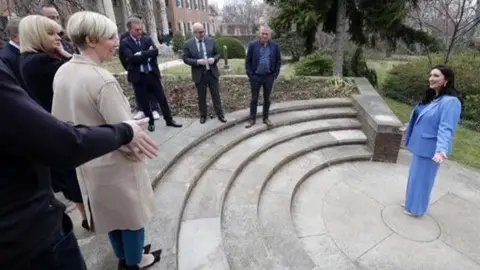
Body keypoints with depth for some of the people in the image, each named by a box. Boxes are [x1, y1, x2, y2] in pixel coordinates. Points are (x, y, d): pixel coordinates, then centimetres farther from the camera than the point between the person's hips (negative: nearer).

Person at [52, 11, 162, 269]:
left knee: (111, 211, 25)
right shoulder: (103, 80, -27)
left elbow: (60, 120, 7)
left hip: (87, 161, 8)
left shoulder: (61, 73, -2)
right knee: (132, 213, 16)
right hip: (116, 163, -8)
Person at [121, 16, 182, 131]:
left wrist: (141, 54, -16)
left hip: (152, 74, 3)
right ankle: (151, 122, 23)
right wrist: (147, 55, -13)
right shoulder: (125, 42, -4)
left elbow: (155, 52, -10)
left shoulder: (147, 39, 7)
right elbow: (132, 58, -19)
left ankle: (169, 120, 19)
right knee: (144, 101, 7)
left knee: (162, 98, 7)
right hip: (138, 77, -3)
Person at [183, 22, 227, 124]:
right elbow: (185, 59, -4)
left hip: (212, 73, 1)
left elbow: (218, 54, 8)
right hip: (199, 75, -1)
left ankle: (220, 114, 18)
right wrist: (198, 62, -19)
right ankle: (203, 115, 27)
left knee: (216, 95, 7)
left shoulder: (211, 41, 4)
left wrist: (214, 59, -14)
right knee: (201, 97, 11)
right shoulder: (188, 44, -3)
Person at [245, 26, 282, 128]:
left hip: (269, 77, 1)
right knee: (254, 98, 7)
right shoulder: (252, 45, -5)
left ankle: (266, 118, 23)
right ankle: (252, 119, 17)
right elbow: (248, 61, -2)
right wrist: (250, 75, -7)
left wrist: (275, 75, -2)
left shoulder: (275, 46, -1)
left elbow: (278, 61, 5)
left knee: (267, 98, 10)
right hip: (255, 77, -1)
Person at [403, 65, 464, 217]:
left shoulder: (450, 102, -22)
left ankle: (416, 208, 23)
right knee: (415, 175, 20)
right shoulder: (431, 97, 6)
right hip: (420, 145, 9)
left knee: (422, 178, 5)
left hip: (430, 149, -9)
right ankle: (412, 202, 37)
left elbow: (446, 129, -30)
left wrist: (442, 150, -41)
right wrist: (409, 129, 32)